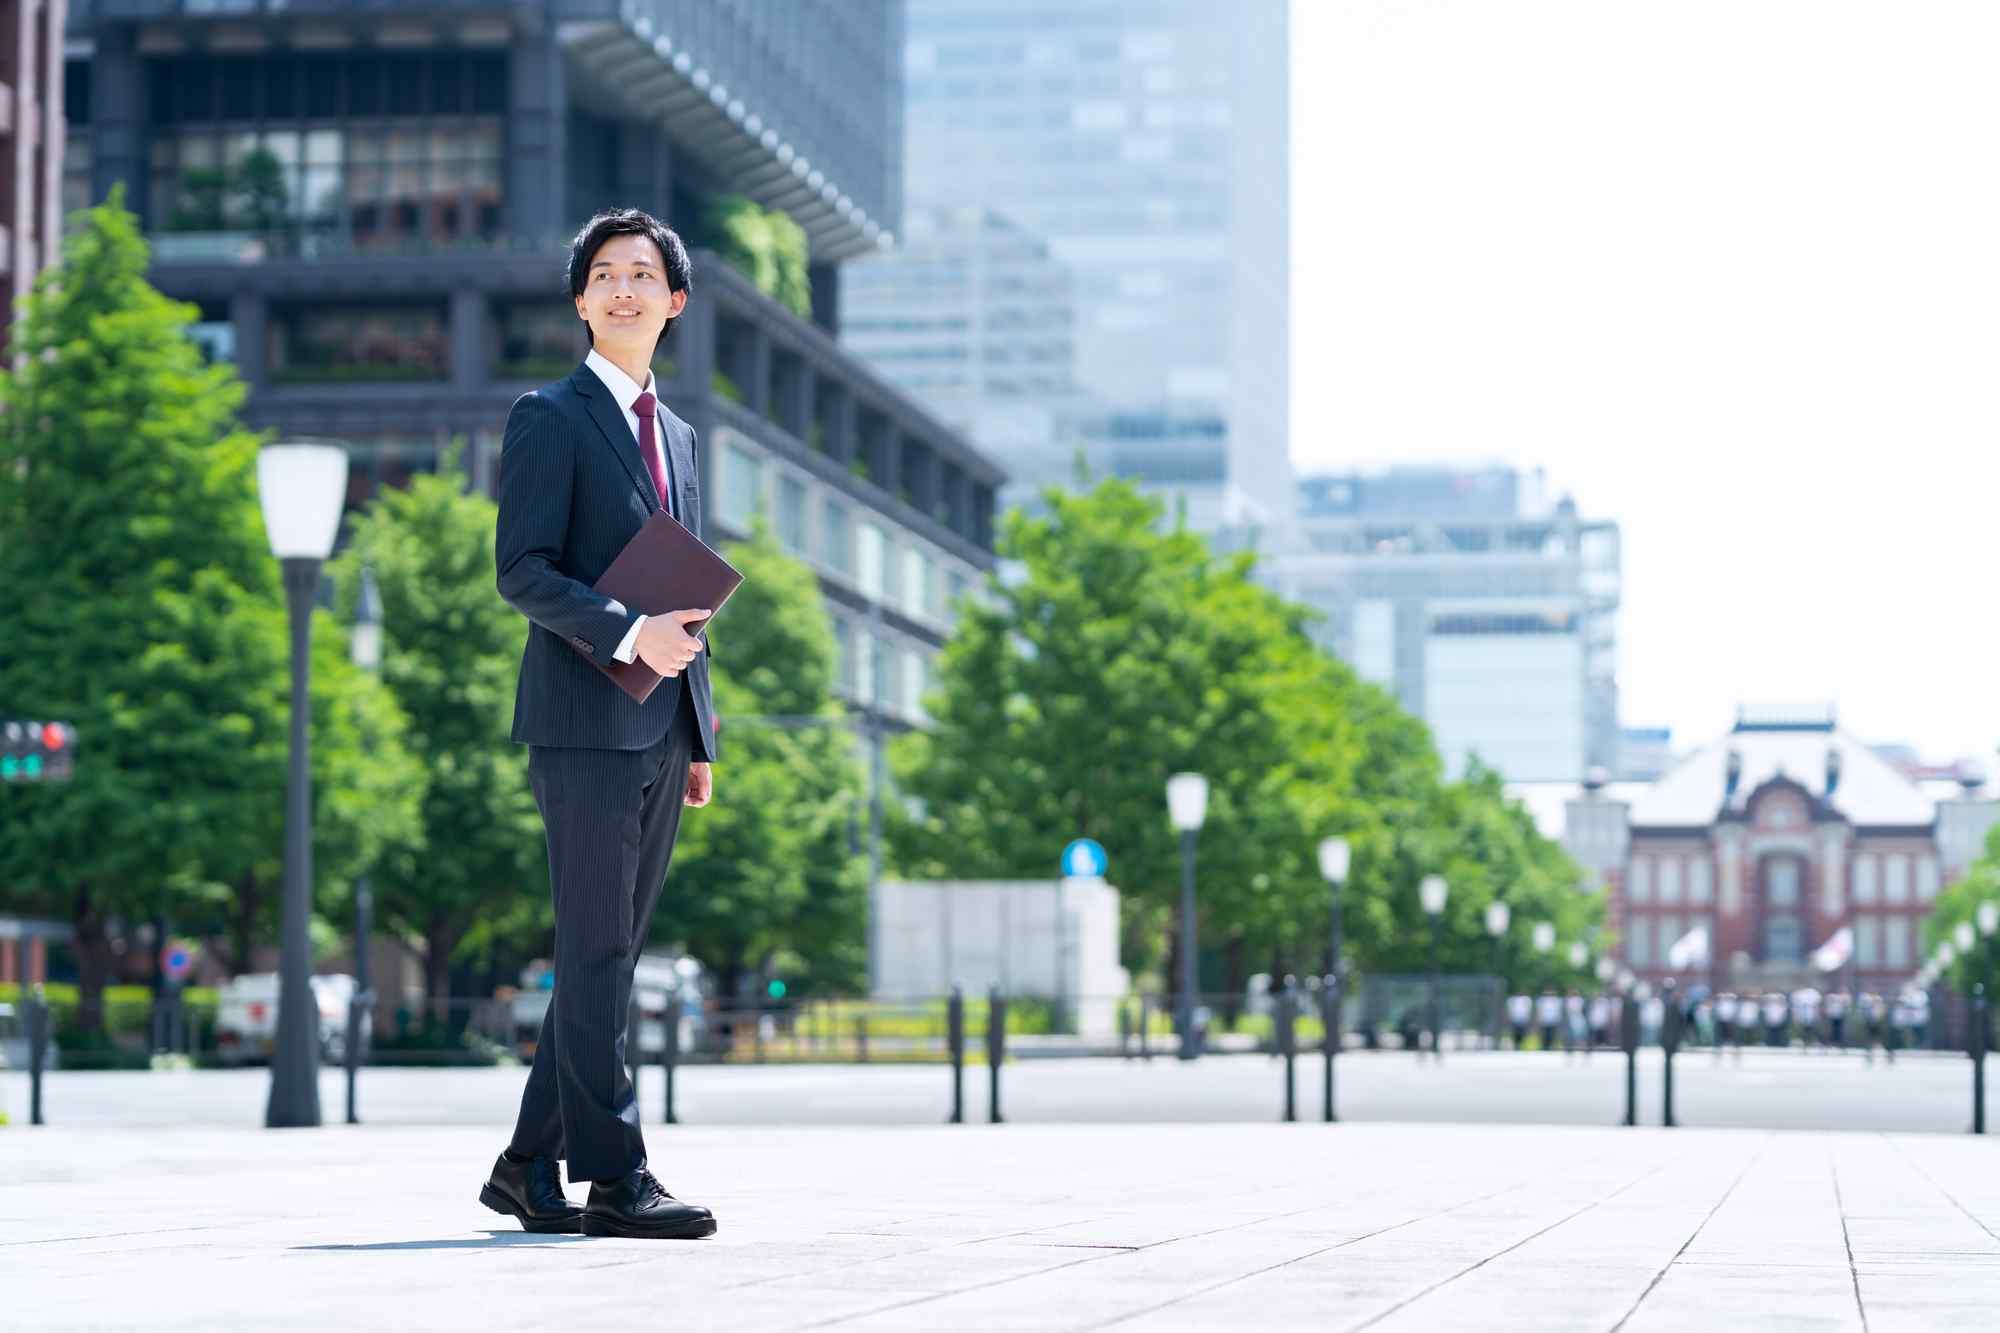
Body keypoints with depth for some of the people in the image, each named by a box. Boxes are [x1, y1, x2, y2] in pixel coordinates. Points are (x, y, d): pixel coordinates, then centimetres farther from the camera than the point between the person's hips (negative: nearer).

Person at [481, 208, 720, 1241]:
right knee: (596, 953, -8)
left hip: (661, 729, 7)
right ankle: (613, 1179, -8)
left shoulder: (676, 436, 21)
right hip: (584, 722, -7)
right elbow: (521, 570, -10)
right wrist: (627, 633, -22)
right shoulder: (549, 418, -1)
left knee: (608, 958, 8)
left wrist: (699, 737, 18)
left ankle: (529, 1171, 14)